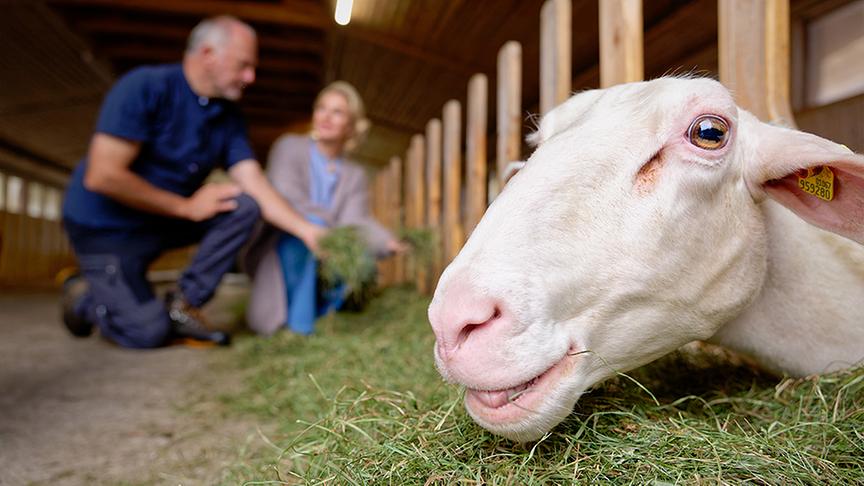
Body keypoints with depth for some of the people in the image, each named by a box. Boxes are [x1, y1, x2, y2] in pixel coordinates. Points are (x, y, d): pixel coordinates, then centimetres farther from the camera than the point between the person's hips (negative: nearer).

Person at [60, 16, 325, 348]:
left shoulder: (229, 117, -3)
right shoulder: (144, 87, -22)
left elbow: (254, 184, -9)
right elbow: (102, 175, -27)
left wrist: (305, 229, -22)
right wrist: (187, 206, -21)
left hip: (165, 220, 6)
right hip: (106, 226, -6)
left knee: (244, 207, -17)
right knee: (148, 332, -12)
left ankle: (183, 303, -6)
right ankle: (84, 296, 20)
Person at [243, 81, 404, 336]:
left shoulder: (354, 175, 8)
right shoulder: (290, 147, -1)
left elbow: (355, 220, -9)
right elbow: (284, 199, -16)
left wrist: (388, 242, -29)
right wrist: (331, 227, -27)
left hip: (318, 261, 3)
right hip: (278, 253, -3)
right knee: (310, 222, -32)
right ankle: (299, 326, -26)